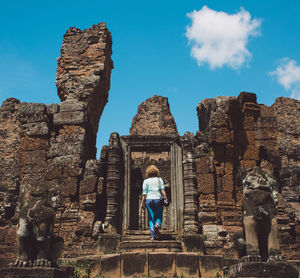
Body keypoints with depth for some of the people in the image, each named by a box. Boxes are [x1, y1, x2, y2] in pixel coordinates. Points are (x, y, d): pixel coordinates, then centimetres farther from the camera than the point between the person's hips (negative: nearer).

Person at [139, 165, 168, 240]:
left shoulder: (146, 181, 5)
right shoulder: (159, 179, 7)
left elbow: (144, 194, 0)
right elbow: (163, 189, -7)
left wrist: (142, 204, 2)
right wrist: (165, 197, -12)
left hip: (149, 200, 0)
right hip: (158, 199, 0)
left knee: (151, 218, 6)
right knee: (159, 216, 13)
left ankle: (152, 235, -5)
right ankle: (157, 225, -20)